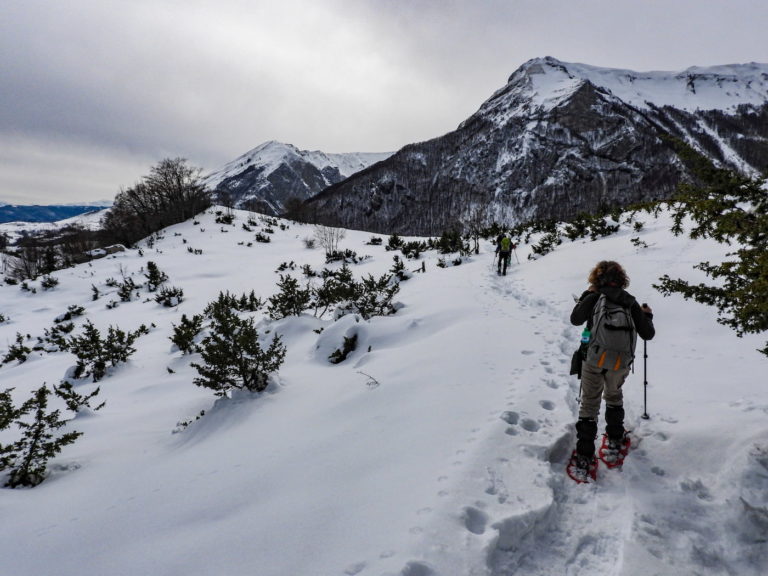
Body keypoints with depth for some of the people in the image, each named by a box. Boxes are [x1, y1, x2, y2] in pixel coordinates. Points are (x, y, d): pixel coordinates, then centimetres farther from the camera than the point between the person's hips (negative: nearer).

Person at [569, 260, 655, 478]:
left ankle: (584, 456, 3)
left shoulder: (593, 297, -8)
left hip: (593, 359, -2)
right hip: (620, 362, 2)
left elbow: (576, 320, -9)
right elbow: (647, 334, 3)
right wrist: (647, 315, 23)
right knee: (614, 395, 29)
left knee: (589, 404, 6)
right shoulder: (630, 302, 0)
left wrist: (586, 297, 3)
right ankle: (615, 439, 39)